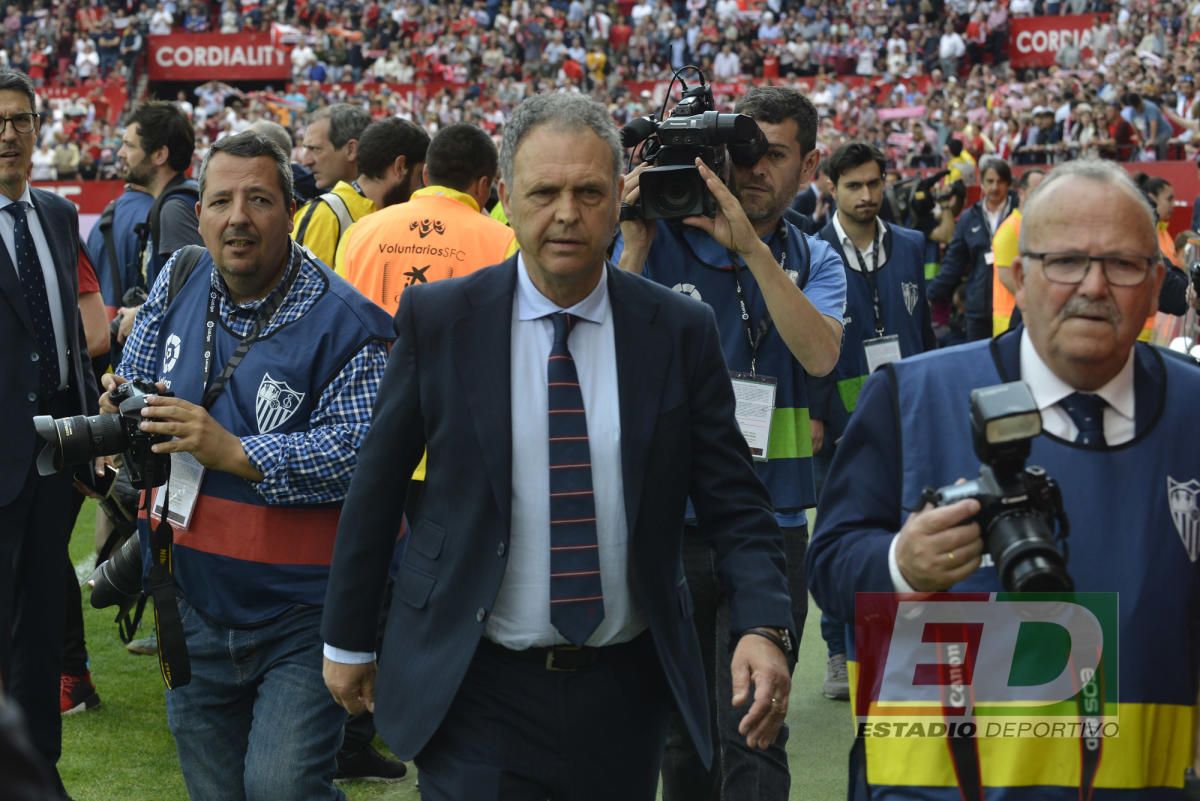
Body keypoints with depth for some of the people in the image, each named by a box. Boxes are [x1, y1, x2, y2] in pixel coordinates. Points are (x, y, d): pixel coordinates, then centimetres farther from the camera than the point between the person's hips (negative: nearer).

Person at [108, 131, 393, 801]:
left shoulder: (343, 321, -14)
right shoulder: (178, 284, 5)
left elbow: (362, 454, -23)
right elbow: (135, 382, 18)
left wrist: (233, 452, -27)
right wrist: (123, 408, -7)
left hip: (299, 617, -6)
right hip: (191, 602, 6)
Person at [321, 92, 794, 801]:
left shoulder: (681, 332, -2)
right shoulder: (437, 319, -4)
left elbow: (736, 503, -2)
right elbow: (377, 489, 3)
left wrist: (764, 629, -19)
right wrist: (348, 640, 7)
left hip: (626, 689, 2)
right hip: (476, 686, -2)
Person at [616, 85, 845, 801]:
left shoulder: (813, 261, 6)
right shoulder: (662, 241, 1)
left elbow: (820, 354, -15)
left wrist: (752, 245, -21)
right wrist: (635, 246, -16)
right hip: (669, 520, 0)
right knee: (683, 729, 13)